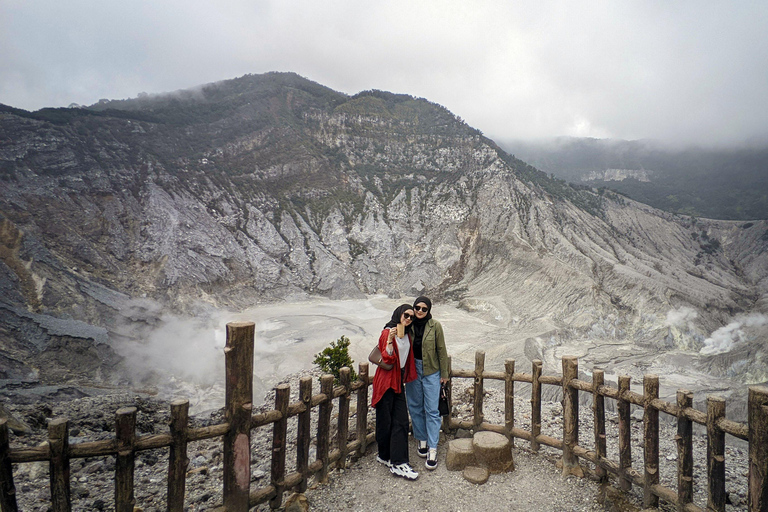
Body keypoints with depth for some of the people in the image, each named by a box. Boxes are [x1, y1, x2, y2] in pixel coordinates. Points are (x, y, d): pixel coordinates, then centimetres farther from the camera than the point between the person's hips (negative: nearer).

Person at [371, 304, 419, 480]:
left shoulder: (407, 334, 10)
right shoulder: (387, 333, -13)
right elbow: (387, 359, -20)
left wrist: (405, 377, 13)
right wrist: (390, 340, -32)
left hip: (399, 380, 7)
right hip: (386, 381, -7)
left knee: (401, 421, 3)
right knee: (385, 421, 4)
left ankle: (397, 462, 10)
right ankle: (385, 456, 22)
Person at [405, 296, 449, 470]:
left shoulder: (435, 326, -7)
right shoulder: (408, 325, -1)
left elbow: (441, 350, -3)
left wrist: (444, 373, -1)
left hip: (431, 371, -3)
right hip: (412, 370, 3)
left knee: (431, 410, -2)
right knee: (415, 407, 13)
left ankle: (432, 449, 6)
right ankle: (422, 440, 31)